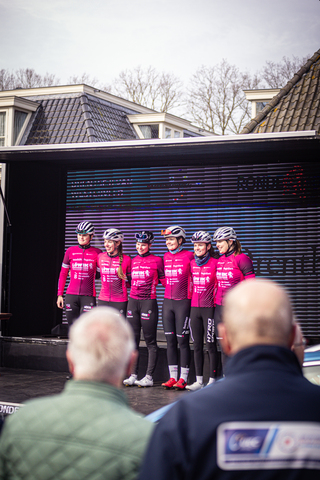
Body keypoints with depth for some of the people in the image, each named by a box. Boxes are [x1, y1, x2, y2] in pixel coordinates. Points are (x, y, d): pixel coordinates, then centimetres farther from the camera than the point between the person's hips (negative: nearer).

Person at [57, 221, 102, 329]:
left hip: (88, 296, -2)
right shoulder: (71, 251, 7)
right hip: (71, 295, 2)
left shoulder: (97, 253, 2)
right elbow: (63, 273, 13)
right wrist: (60, 294, 11)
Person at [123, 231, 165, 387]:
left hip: (149, 302, -5)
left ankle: (149, 377, 1)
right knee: (133, 340, 6)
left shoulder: (157, 260, -3)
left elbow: (163, 280, 2)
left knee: (150, 341, -1)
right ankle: (133, 375, 11)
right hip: (133, 301, 5)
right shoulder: (133, 261, 13)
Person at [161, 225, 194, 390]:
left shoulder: (188, 256, -8)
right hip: (167, 302, 6)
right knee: (170, 340, 6)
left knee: (182, 340, -3)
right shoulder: (166, 257, 10)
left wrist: (189, 296, -6)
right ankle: (172, 377, 12)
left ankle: (183, 379, 3)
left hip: (183, 302, -6)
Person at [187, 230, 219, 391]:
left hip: (209, 308, -5)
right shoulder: (191, 263, 9)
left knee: (211, 345, -2)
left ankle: (212, 380, 4)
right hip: (194, 307, 6)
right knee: (197, 346, 8)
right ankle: (199, 381, 14)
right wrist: (191, 299, 13)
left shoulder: (215, 263, -7)